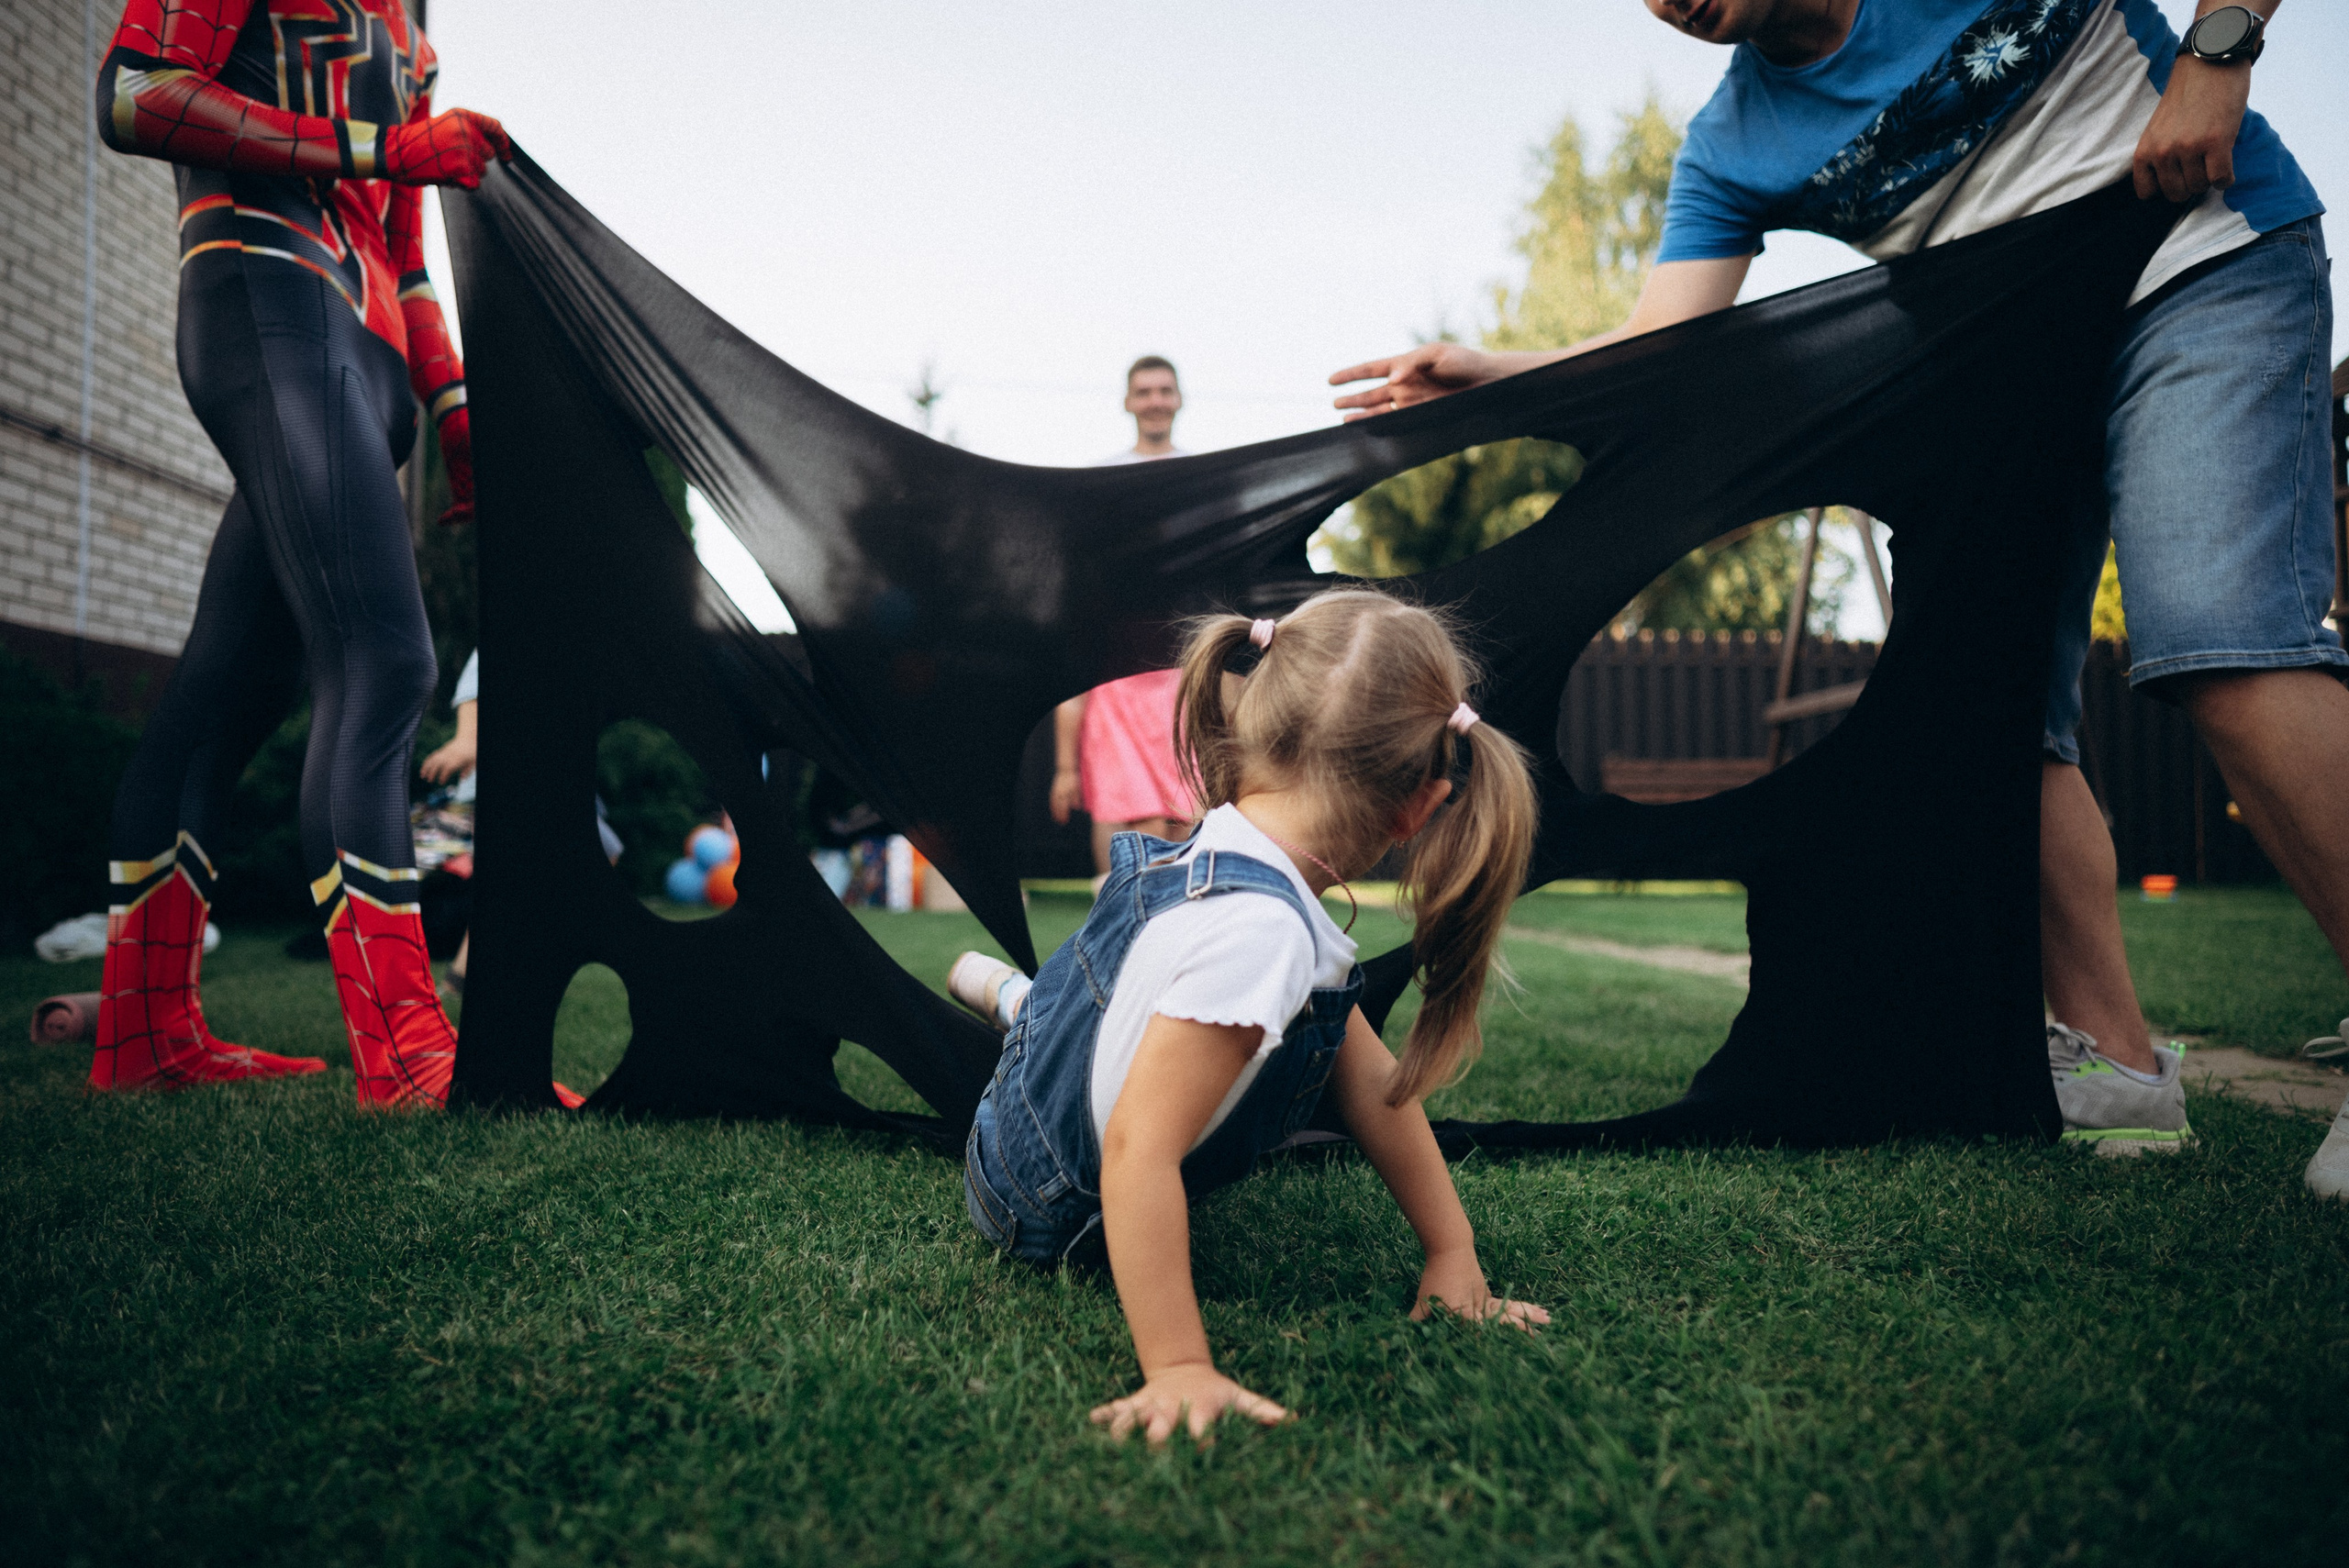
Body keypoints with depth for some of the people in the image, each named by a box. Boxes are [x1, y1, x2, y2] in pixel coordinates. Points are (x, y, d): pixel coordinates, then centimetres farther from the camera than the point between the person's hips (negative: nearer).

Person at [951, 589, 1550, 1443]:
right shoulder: (1257, 931, -43)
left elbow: (1369, 1075, -8)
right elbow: (1139, 1152, -44)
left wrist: (1453, 1252, -6)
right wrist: (1178, 1367, -40)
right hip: (1051, 1219, -7)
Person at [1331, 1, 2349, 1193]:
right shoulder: (1730, 153, 2)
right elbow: (1655, 354, -8)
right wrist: (1485, 375, -19)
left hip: (2203, 263, -5)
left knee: (2223, 645, -24)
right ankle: (2114, 1063, 2)